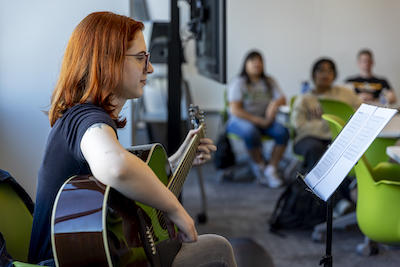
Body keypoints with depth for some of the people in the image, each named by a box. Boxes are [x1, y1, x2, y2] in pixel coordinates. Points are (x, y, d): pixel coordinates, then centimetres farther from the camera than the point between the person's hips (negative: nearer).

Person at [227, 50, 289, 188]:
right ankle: (259, 166, -15)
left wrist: (275, 103, -23)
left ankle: (271, 169, -17)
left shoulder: (269, 81, 12)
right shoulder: (238, 82, -5)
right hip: (240, 120, -5)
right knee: (251, 132, -39)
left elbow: (282, 99, 3)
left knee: (283, 131, -25)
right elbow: (235, 110, -13)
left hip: (264, 120, 5)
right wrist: (259, 121, -19)